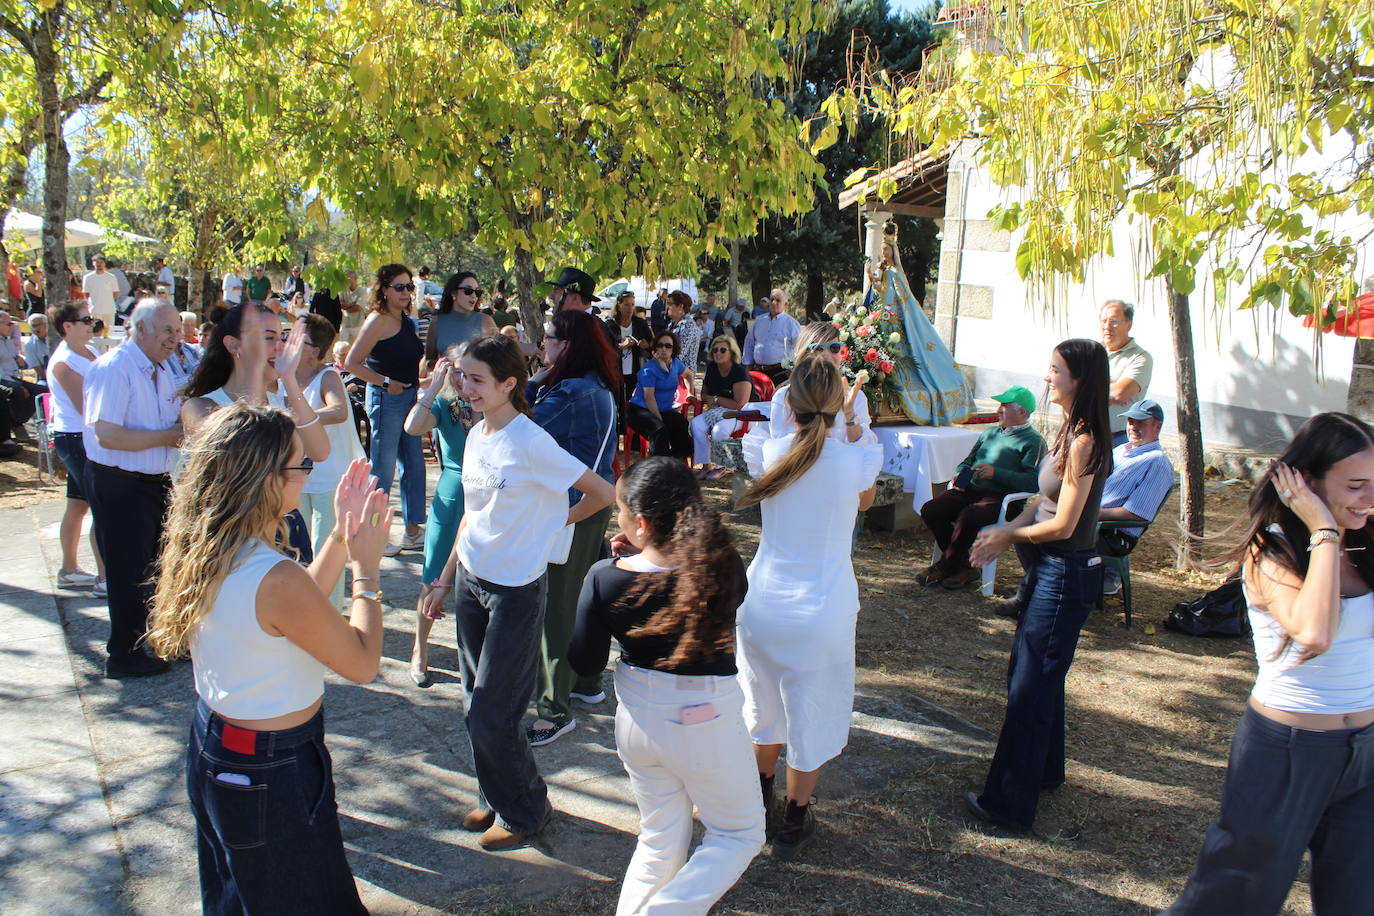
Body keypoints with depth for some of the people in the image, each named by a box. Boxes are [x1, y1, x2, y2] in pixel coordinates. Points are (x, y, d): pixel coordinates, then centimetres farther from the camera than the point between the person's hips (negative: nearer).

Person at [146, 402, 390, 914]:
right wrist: (366, 569, -11)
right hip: (273, 774, -8)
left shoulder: (201, 553, -6)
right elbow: (363, 663, -21)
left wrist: (341, 537, 3)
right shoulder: (275, 579, -33)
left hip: (212, 746, 9)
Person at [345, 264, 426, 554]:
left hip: (408, 397, 9)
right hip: (387, 399, -9)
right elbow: (353, 362, -16)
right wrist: (386, 383, -16)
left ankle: (413, 532, 22)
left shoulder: (406, 320, 13)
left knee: (414, 465, 12)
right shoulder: (379, 319, -12)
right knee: (383, 470, -2)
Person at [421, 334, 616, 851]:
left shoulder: (530, 443, -18)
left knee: (490, 714, -1)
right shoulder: (476, 436, 5)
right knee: (477, 705, 14)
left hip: (516, 590, -7)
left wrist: (555, 521, -3)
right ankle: (495, 799, 33)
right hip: (471, 581, 7)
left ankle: (526, 812, 21)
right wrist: (445, 581, 16)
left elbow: (603, 494, -16)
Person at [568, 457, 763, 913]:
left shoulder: (605, 579, -20)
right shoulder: (725, 567, -20)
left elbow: (585, 663, -5)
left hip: (638, 720, 3)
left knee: (660, 841, 23)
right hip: (708, 724, -2)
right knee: (740, 835, 19)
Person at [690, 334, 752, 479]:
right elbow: (704, 393, 20)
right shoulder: (712, 368, 6)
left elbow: (740, 405, -19)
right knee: (696, 424, -21)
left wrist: (716, 399, -10)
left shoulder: (740, 372, -17)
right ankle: (706, 466, -12)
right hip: (717, 411, 7)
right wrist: (709, 400, -5)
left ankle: (720, 467, -11)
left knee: (719, 430, -34)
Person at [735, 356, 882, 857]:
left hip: (762, 604, 3)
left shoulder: (768, 453, -11)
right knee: (810, 713, 15)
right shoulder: (858, 459, -15)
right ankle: (794, 821, 30)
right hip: (821, 612, -3)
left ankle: (759, 793, 47)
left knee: (764, 703, 24)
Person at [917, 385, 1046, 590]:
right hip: (970, 489, 7)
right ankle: (962, 566, -8)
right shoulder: (990, 432, 25)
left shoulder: (1033, 441, 1)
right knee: (930, 510, -19)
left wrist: (996, 473, -19)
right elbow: (967, 461, 32)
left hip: (1001, 498, -7)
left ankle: (946, 565, -10)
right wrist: (960, 475, 8)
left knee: (968, 516, -36)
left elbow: (1033, 482, -13)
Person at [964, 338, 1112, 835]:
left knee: (1030, 687, -2)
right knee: (1033, 674, 22)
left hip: (1065, 574, -10)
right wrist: (1003, 533, 2)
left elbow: (1063, 524, -22)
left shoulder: (1085, 441, -21)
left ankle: (1008, 803, 9)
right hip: (1050, 569, 10)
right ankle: (1045, 771, 41)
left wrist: (1009, 536, -7)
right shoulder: (1071, 430, 8)